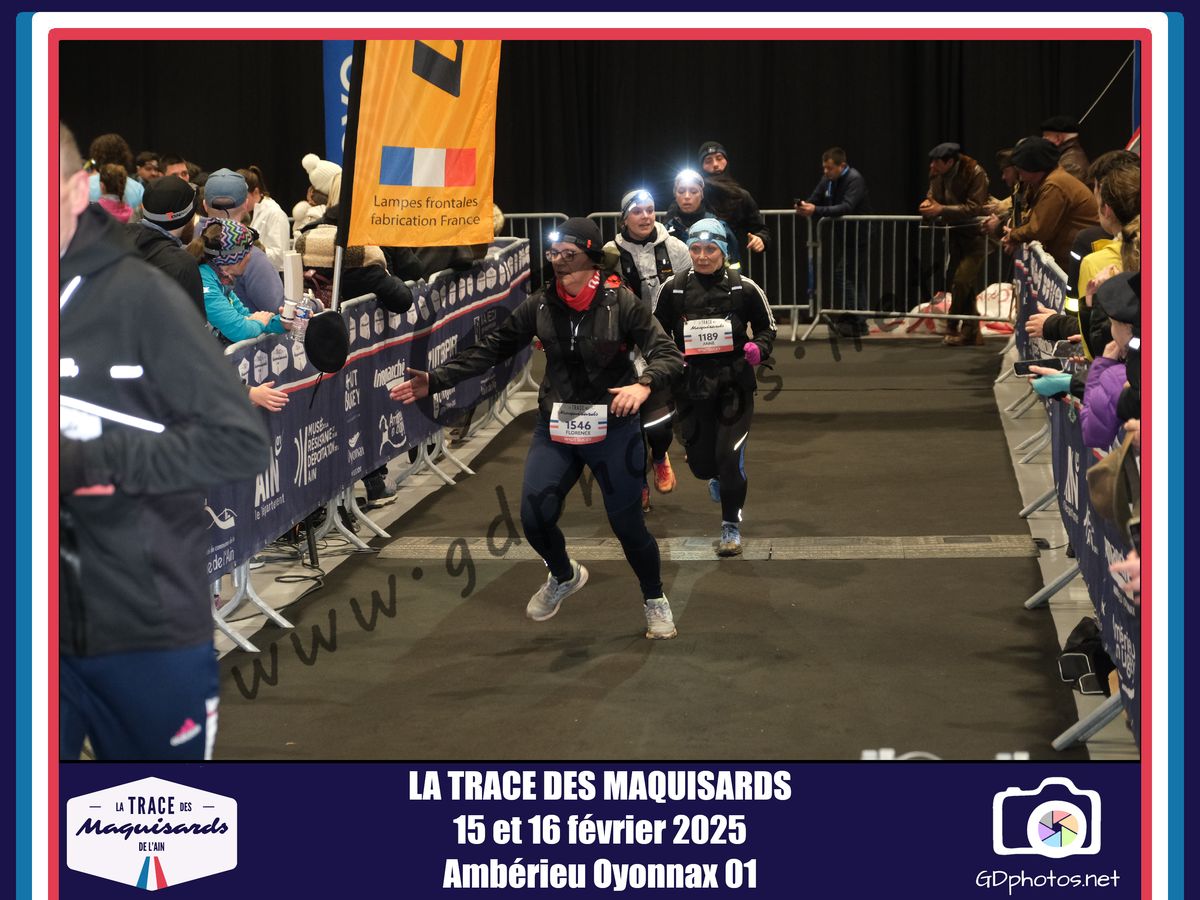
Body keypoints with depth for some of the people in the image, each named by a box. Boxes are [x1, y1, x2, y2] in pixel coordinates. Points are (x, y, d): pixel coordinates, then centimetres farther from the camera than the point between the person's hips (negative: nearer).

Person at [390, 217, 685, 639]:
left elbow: (668, 354, -14)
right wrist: (434, 380, -6)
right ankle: (563, 576, 32)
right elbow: (491, 349, 1)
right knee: (535, 518, -3)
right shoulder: (540, 305, -3)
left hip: (613, 430, -3)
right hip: (555, 429, 3)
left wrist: (643, 384, -36)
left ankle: (655, 600, 30)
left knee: (627, 522, 2)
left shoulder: (620, 303, -13)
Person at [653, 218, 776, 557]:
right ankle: (716, 478, 47)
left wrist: (759, 348, -9)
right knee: (701, 462, 7)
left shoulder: (744, 288, -2)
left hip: (734, 384, -2)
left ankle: (731, 527, 4)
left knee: (730, 456, -12)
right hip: (691, 386, 2)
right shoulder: (673, 289, 2)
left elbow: (767, 326, 11)